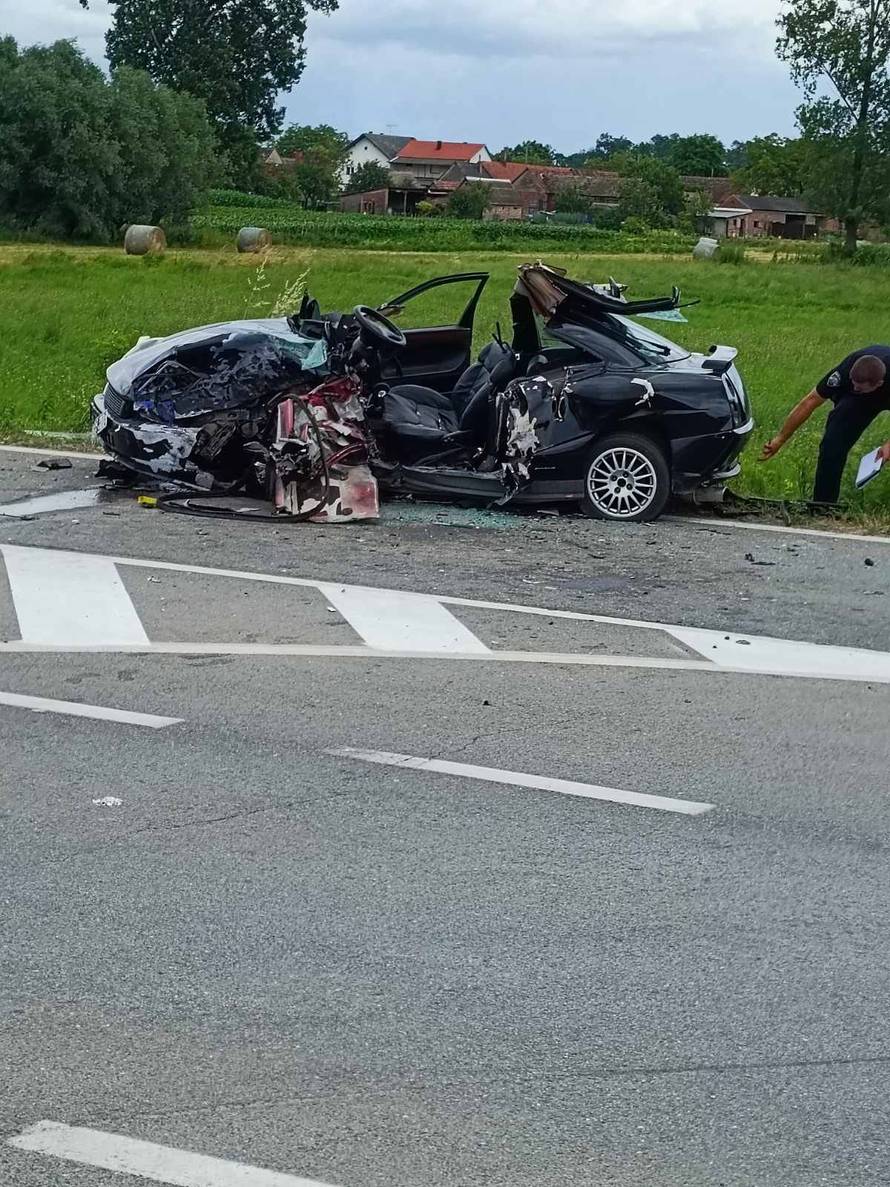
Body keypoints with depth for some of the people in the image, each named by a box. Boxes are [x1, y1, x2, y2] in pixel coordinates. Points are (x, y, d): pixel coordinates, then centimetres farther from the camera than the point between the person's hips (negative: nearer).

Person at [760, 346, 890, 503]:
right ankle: (822, 505, -8)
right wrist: (780, 440, -25)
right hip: (856, 401, -1)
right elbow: (810, 402, -29)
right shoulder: (846, 371, -38)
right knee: (832, 444, -17)